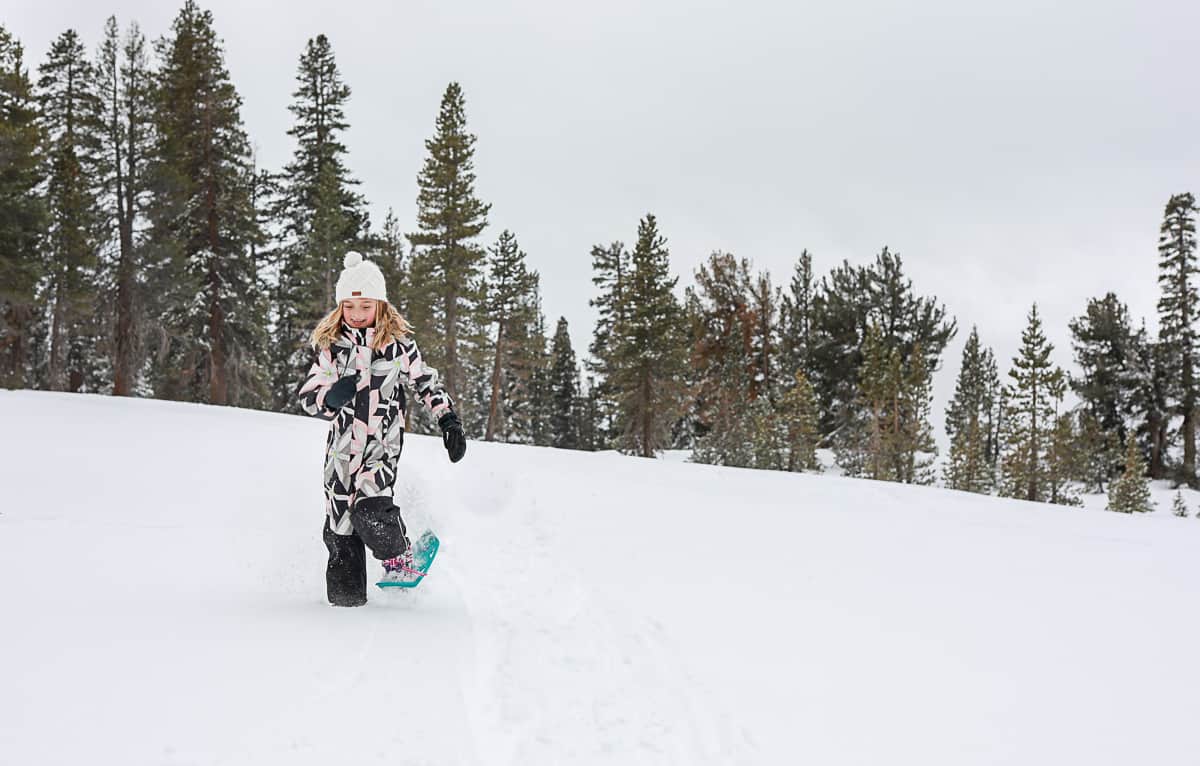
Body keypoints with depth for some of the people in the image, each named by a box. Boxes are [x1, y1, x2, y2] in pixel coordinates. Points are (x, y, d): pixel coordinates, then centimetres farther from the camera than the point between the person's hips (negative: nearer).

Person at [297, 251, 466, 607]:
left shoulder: (398, 343, 0)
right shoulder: (331, 346, 4)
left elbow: (427, 383, 9)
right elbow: (307, 395, 2)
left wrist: (450, 422, 1)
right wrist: (330, 397, -21)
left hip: (383, 442, -3)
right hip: (342, 443, 3)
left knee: (370, 509, -23)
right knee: (339, 524, 1)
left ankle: (399, 557, 5)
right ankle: (345, 596, 14)